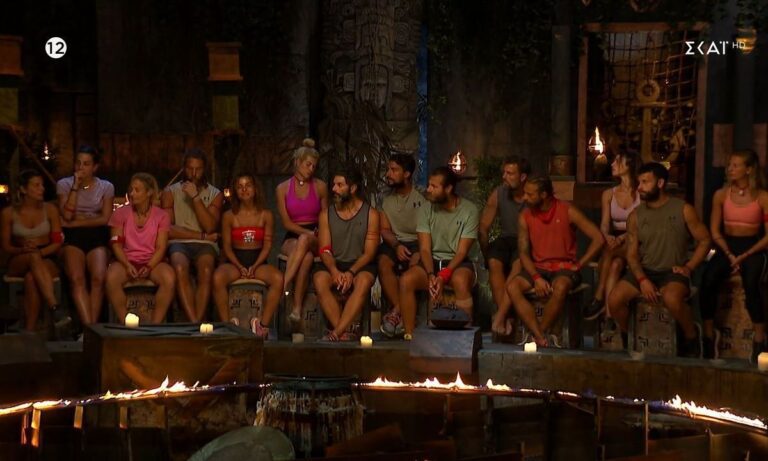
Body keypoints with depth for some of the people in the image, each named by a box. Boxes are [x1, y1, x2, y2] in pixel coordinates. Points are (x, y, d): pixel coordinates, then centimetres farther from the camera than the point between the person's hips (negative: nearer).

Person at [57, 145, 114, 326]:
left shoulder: (106, 187, 13)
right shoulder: (64, 184, 12)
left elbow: (105, 218, 2)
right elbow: (67, 215, -3)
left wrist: (76, 222, -4)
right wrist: (76, 186, -4)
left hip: (97, 237, 0)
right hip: (72, 237, 0)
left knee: (98, 277, -29)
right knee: (76, 278, -29)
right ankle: (88, 327, -35)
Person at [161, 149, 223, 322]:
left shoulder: (215, 194, 15)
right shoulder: (171, 192, 13)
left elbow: (210, 227, -2)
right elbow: (168, 229, 1)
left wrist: (196, 197, -7)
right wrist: (201, 235, -2)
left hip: (205, 245, 1)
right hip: (179, 244, -1)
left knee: (206, 270, -35)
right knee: (180, 269, -36)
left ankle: (197, 322, -39)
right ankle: (194, 323, -41)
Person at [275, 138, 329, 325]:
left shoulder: (320, 187, 9)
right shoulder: (283, 188, 7)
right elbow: (287, 223, 2)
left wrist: (314, 234, -7)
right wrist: (308, 232, -14)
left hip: (317, 240, 0)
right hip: (292, 238, 0)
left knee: (304, 241, -40)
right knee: (306, 257, -38)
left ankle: (282, 287, -49)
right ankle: (297, 308, -48)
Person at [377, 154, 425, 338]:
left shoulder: (421, 199, 1)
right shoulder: (387, 200, 13)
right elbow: (385, 230, 7)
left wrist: (421, 251, -23)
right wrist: (396, 245, -14)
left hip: (417, 243, -3)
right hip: (394, 243, 3)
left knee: (415, 264, -35)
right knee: (383, 262, -30)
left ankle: (397, 311, -30)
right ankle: (400, 312, -31)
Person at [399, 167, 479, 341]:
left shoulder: (469, 210, -7)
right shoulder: (427, 210, 2)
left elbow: (462, 251, -11)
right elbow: (425, 249, -3)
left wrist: (443, 276, -24)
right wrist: (431, 275, -21)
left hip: (458, 263, -3)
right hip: (432, 262, 3)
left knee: (460, 281, -38)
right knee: (406, 280, -26)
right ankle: (409, 334, -21)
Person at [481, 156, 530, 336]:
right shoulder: (498, 194, -1)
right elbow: (483, 228, 4)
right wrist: (487, 254, -2)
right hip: (506, 239, 3)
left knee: (519, 264, -34)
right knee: (494, 263, -29)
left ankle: (499, 317, -35)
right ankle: (506, 317, -28)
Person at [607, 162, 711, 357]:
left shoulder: (683, 210, -2)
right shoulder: (636, 216, 6)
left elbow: (704, 240, 4)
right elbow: (632, 254, 4)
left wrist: (689, 267, -8)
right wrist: (642, 279, -12)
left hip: (673, 272, -4)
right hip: (644, 271, 4)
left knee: (671, 298, -37)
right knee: (614, 299, -20)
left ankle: (692, 339, -10)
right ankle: (627, 337, 10)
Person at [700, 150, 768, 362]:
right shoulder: (721, 195, 6)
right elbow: (715, 231, 6)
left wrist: (744, 256, -14)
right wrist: (729, 255, -8)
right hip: (726, 246, 3)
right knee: (707, 281, -26)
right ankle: (709, 335, -13)